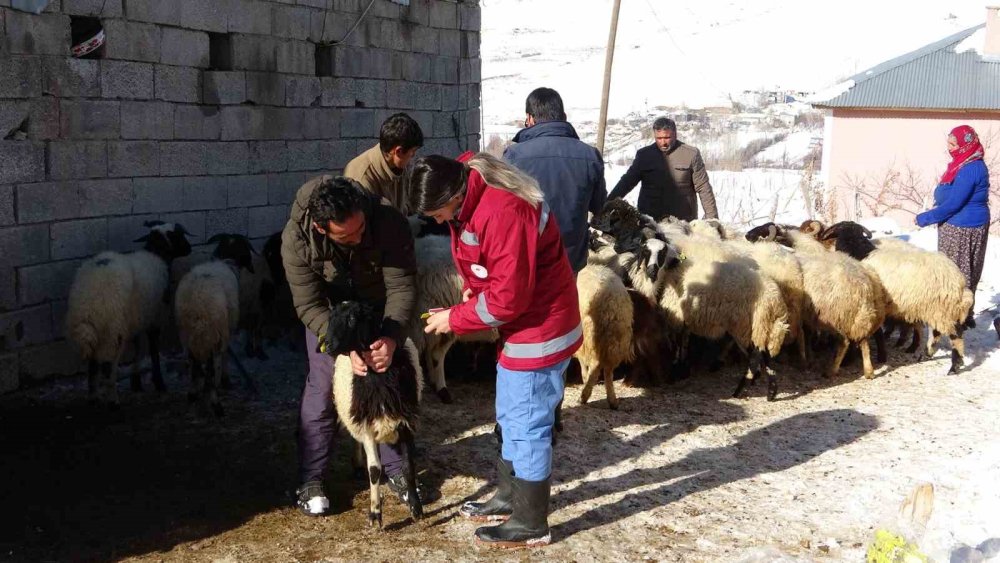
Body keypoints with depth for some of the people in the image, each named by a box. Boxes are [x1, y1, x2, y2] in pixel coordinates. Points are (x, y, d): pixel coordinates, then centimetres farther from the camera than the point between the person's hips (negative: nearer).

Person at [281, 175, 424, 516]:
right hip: (328, 311, -1)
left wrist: (392, 338, -45)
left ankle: (395, 469, 20)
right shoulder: (297, 240, -35)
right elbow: (310, 306, -30)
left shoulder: (389, 223, -37)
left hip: (378, 306, 1)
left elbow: (401, 287, -31)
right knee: (322, 387, -7)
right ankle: (311, 481, 4)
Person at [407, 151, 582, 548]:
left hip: (538, 328, -10)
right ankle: (510, 497, 37)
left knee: (527, 426, 0)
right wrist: (472, 291, 0)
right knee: (509, 419, 21)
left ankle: (530, 524, 14)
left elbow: (509, 298, -27)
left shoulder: (502, 213, -31)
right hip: (520, 325, 10)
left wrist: (456, 319, -16)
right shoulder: (472, 199, 1)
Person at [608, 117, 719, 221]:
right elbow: (627, 182, 10)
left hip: (684, 223, -1)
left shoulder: (691, 154, 1)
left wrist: (712, 219, -3)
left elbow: (703, 189, 1)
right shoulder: (644, 154, 7)